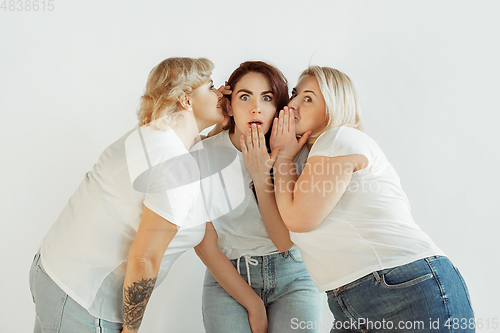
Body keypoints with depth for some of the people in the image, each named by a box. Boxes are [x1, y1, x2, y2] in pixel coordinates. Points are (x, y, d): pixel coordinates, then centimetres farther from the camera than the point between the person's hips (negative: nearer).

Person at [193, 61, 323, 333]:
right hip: (227, 279, -1)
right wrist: (253, 306, -7)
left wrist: (261, 175, -19)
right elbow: (205, 246, -6)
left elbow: (285, 241, -11)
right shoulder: (203, 155, -9)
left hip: (291, 278, 1)